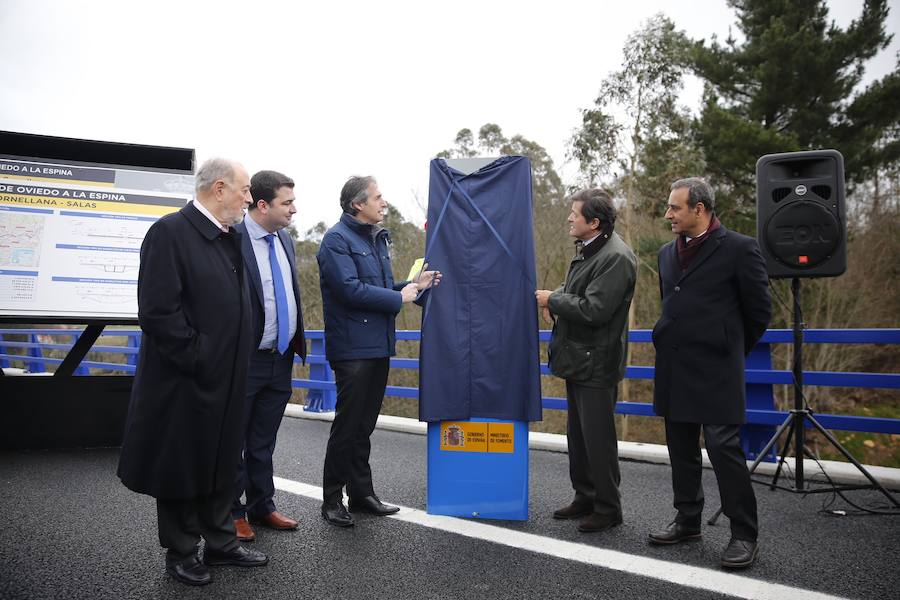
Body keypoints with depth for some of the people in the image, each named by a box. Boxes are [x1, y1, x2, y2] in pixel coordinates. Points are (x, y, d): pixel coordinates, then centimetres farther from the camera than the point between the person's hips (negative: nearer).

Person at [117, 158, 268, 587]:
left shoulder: (230, 237, 9)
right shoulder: (170, 232, -15)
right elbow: (157, 311, -21)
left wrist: (232, 367, 10)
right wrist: (198, 361, -18)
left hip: (225, 381, 8)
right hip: (184, 381, -8)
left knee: (221, 463, 18)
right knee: (181, 466, 9)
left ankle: (220, 543, 33)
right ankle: (180, 552, 25)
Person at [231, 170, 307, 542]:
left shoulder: (284, 239, 9)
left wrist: (298, 343, 15)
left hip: (281, 358, 7)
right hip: (246, 359, -7)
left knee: (264, 441, 18)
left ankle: (262, 507, 30)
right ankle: (231, 513, 21)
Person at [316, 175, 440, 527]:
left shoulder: (377, 239, 17)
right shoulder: (337, 239, -10)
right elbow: (351, 290, -21)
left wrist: (414, 285, 6)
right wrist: (398, 298, -14)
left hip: (378, 346, 8)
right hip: (353, 348, -8)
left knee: (364, 425, 14)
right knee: (348, 426, -2)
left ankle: (361, 493, 24)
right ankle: (332, 499, 11)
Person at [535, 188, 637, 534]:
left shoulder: (616, 257, -20)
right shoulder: (587, 251, 11)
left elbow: (593, 311, -26)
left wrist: (553, 299, -13)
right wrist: (555, 304, 0)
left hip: (596, 363, -10)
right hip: (578, 361, 10)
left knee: (598, 438, 0)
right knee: (578, 435, 17)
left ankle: (608, 508, 13)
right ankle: (585, 497, 31)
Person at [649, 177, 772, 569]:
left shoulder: (738, 249, -7)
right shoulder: (668, 253, 13)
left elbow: (759, 312, -2)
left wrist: (731, 350, 7)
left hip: (715, 371, -7)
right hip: (674, 370, 7)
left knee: (724, 447, -7)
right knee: (681, 449, 13)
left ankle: (744, 535, 4)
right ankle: (687, 521, 26)